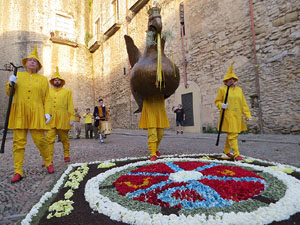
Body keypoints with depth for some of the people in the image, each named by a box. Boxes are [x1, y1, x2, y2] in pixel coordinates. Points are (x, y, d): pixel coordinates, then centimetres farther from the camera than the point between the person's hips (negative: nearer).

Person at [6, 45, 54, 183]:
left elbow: (46, 98, 6)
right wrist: (11, 84, -3)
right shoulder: (18, 75, 15)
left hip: (36, 115, -2)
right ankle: (18, 172, 7)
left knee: (40, 140, -4)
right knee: (18, 142, 1)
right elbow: (9, 93, 17)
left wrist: (48, 112, -6)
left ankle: (48, 163, 16)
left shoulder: (43, 79, 11)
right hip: (19, 114, 2)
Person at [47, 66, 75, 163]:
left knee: (65, 139, 8)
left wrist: (72, 118, -5)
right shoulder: (48, 92, 14)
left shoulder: (67, 91, 9)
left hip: (63, 119, -1)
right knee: (50, 139, -7)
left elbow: (70, 106, 2)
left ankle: (67, 156, 23)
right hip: (51, 119, 1)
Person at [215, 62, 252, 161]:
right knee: (232, 134, -9)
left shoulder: (239, 89, 13)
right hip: (228, 115, -5)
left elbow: (243, 103, 12)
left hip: (237, 115, 5)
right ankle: (236, 154, -4)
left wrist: (248, 115, 6)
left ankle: (226, 150, 30)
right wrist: (221, 105, -19)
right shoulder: (222, 89, 1)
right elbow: (217, 101, 3)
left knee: (231, 134, 14)